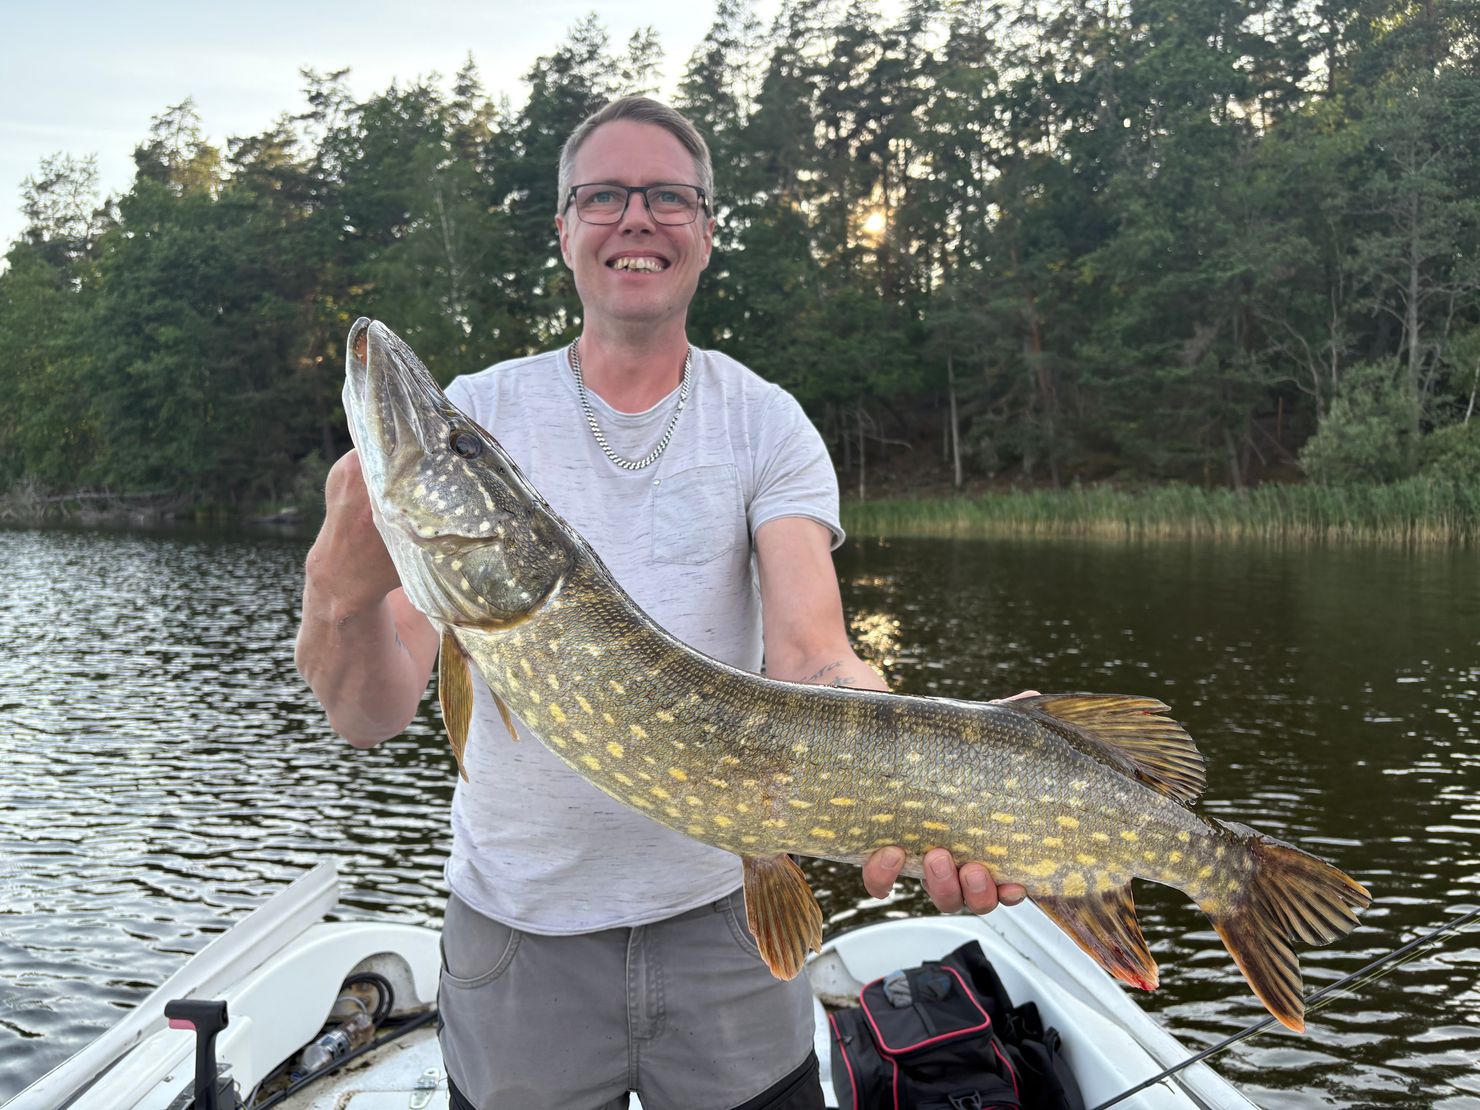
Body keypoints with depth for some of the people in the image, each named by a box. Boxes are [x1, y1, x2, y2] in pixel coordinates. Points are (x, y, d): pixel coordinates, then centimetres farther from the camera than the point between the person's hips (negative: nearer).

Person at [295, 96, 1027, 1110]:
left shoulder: (767, 424, -3)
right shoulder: (477, 414, -5)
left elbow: (813, 661, -16)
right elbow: (375, 712, -12)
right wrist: (344, 591, -35)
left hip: (723, 911, 0)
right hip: (518, 924, 0)